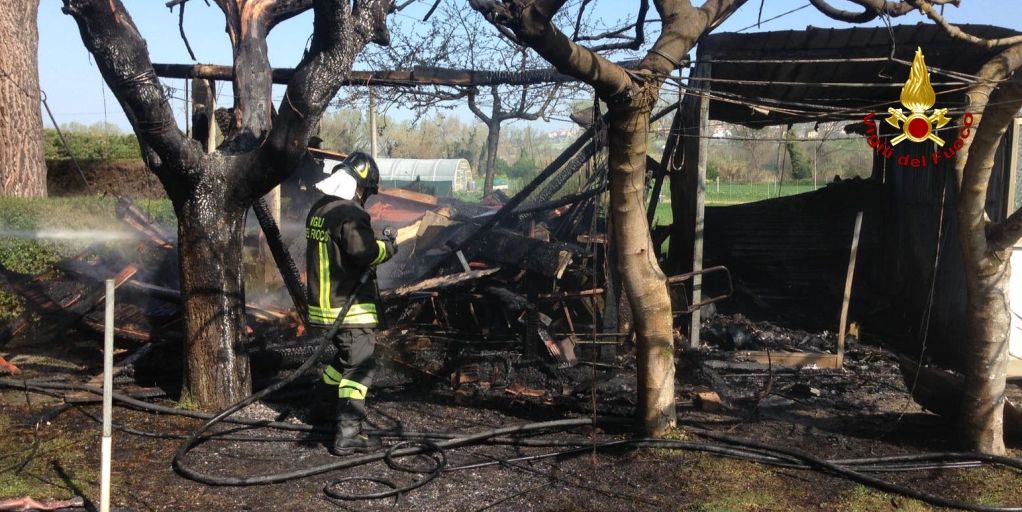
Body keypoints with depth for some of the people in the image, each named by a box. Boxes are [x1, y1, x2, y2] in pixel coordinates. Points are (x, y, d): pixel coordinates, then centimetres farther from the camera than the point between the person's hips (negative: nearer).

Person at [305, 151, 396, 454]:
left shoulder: (318, 210, 10)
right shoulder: (350, 214, -19)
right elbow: (364, 251, -26)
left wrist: (375, 243, 13)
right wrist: (389, 247, -8)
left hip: (323, 302, 9)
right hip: (349, 307, -9)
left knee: (346, 356, 28)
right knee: (360, 367, -7)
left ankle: (324, 403, 43)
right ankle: (348, 433, -12)